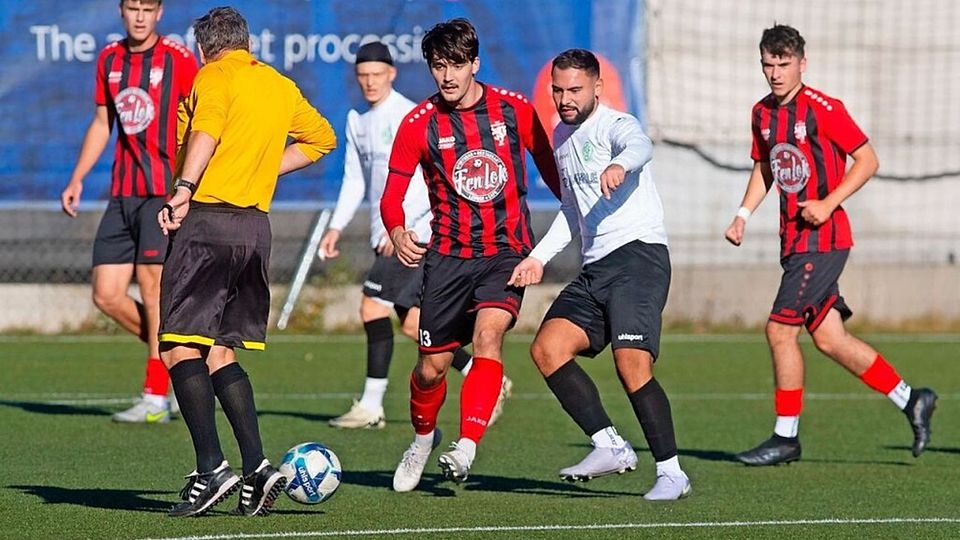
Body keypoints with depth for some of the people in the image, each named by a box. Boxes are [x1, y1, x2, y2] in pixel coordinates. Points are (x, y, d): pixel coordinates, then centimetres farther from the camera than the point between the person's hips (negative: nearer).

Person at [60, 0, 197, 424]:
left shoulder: (178, 59, -5)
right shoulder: (109, 60, 13)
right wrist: (77, 179, 17)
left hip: (164, 190, -6)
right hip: (122, 194, 6)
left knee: (152, 286, -11)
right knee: (106, 296, 0)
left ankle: (156, 399, -7)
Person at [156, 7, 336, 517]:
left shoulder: (213, 77, -2)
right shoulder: (282, 87, 18)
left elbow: (207, 130, -23)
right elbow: (322, 137, 33)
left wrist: (184, 189, -30)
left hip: (208, 219, -7)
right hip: (257, 224, 7)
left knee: (180, 348, -6)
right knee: (219, 353, 14)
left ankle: (211, 469, -17)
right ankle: (257, 469, 3)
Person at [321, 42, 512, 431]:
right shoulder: (358, 122, 15)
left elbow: (431, 179, -15)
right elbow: (355, 179, 22)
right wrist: (336, 227, 13)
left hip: (415, 233, -8)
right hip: (385, 235, 8)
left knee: (373, 307, -14)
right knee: (413, 325, 5)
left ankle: (371, 406, -10)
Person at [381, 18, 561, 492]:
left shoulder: (514, 110, -2)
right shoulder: (419, 124, -4)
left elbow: (550, 169, 12)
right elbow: (393, 193, -1)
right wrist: (397, 232, -21)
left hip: (507, 248, -1)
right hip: (449, 254, 1)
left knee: (488, 331, -27)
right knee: (431, 367, 5)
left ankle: (466, 447, -31)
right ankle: (424, 436, 36)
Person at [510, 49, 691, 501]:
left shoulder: (614, 125, -6)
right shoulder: (562, 136, 20)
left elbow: (640, 146, -33)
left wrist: (620, 164, -56)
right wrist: (539, 257, 27)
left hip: (638, 254, -9)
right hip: (594, 268, 9)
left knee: (632, 364, -20)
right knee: (546, 348, -6)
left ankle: (671, 472, -13)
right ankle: (610, 446, -4)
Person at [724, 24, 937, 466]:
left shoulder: (823, 109, -12)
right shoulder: (762, 113, 11)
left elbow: (867, 160, -10)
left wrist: (829, 203, -19)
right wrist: (744, 214, 9)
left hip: (821, 239, -8)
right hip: (795, 241, 8)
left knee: (780, 329, -10)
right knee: (828, 338, 8)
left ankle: (785, 437, -1)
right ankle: (910, 400, 20)